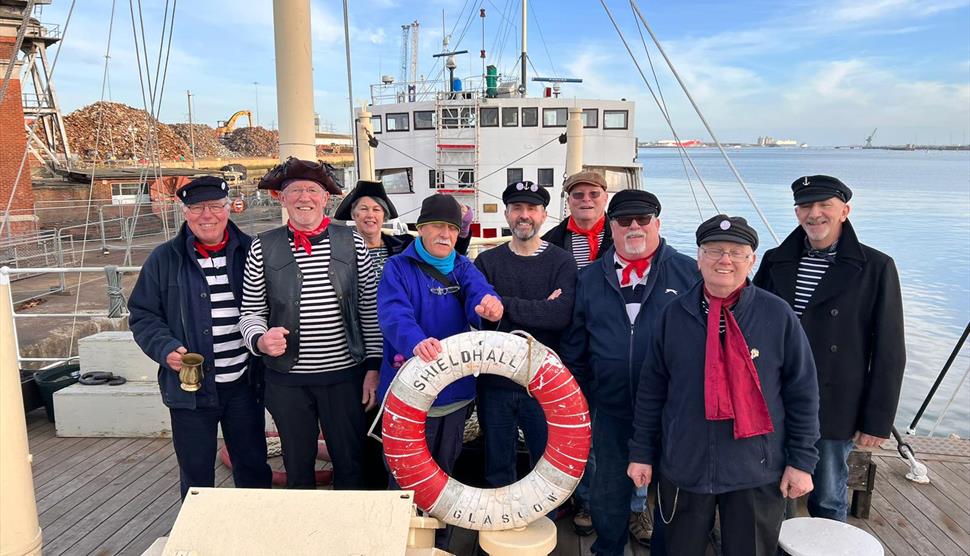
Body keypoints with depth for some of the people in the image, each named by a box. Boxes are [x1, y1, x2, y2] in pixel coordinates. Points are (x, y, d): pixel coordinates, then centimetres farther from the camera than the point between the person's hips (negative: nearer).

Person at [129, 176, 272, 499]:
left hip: (244, 384, 1)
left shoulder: (250, 252, 1)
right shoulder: (165, 259, 0)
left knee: (254, 467, 14)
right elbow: (142, 315, 3)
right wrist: (166, 349, -14)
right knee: (196, 474, 13)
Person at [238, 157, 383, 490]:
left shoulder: (352, 243, 0)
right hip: (287, 378, 1)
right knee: (297, 467, 16)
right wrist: (260, 339, -16)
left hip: (345, 375, 0)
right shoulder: (263, 247, -1)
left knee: (350, 463, 11)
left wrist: (374, 366, 0)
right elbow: (251, 311, 5)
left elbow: (370, 310, 2)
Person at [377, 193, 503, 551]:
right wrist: (416, 341, -46)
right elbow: (394, 314, -24)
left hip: (456, 390, 5)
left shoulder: (463, 268, 6)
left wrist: (489, 304, -41)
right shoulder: (398, 268, -6)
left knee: (445, 472, 21)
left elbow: (479, 293, -15)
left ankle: (441, 544, 41)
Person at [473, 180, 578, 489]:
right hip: (495, 382, 2)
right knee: (498, 468, 15)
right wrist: (540, 310, -15)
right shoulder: (486, 262, 6)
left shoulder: (562, 262, 0)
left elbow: (562, 315, -17)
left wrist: (505, 303, -16)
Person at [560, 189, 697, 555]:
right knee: (609, 496, 19)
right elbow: (573, 346, 10)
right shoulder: (590, 279, 5)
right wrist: (581, 395, 8)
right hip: (612, 412, 3)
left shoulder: (690, 273, -3)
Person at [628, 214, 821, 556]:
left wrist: (802, 460, -2)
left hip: (758, 472, -1)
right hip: (683, 469, 2)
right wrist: (642, 452, 4)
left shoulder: (778, 315, -6)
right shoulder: (674, 315, -2)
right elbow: (651, 390, 3)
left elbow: (802, 392, -1)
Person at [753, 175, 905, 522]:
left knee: (827, 502, 13)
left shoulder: (876, 268, -7)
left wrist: (878, 420, -6)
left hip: (834, 410, -3)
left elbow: (889, 353, -6)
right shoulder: (775, 261, 2)